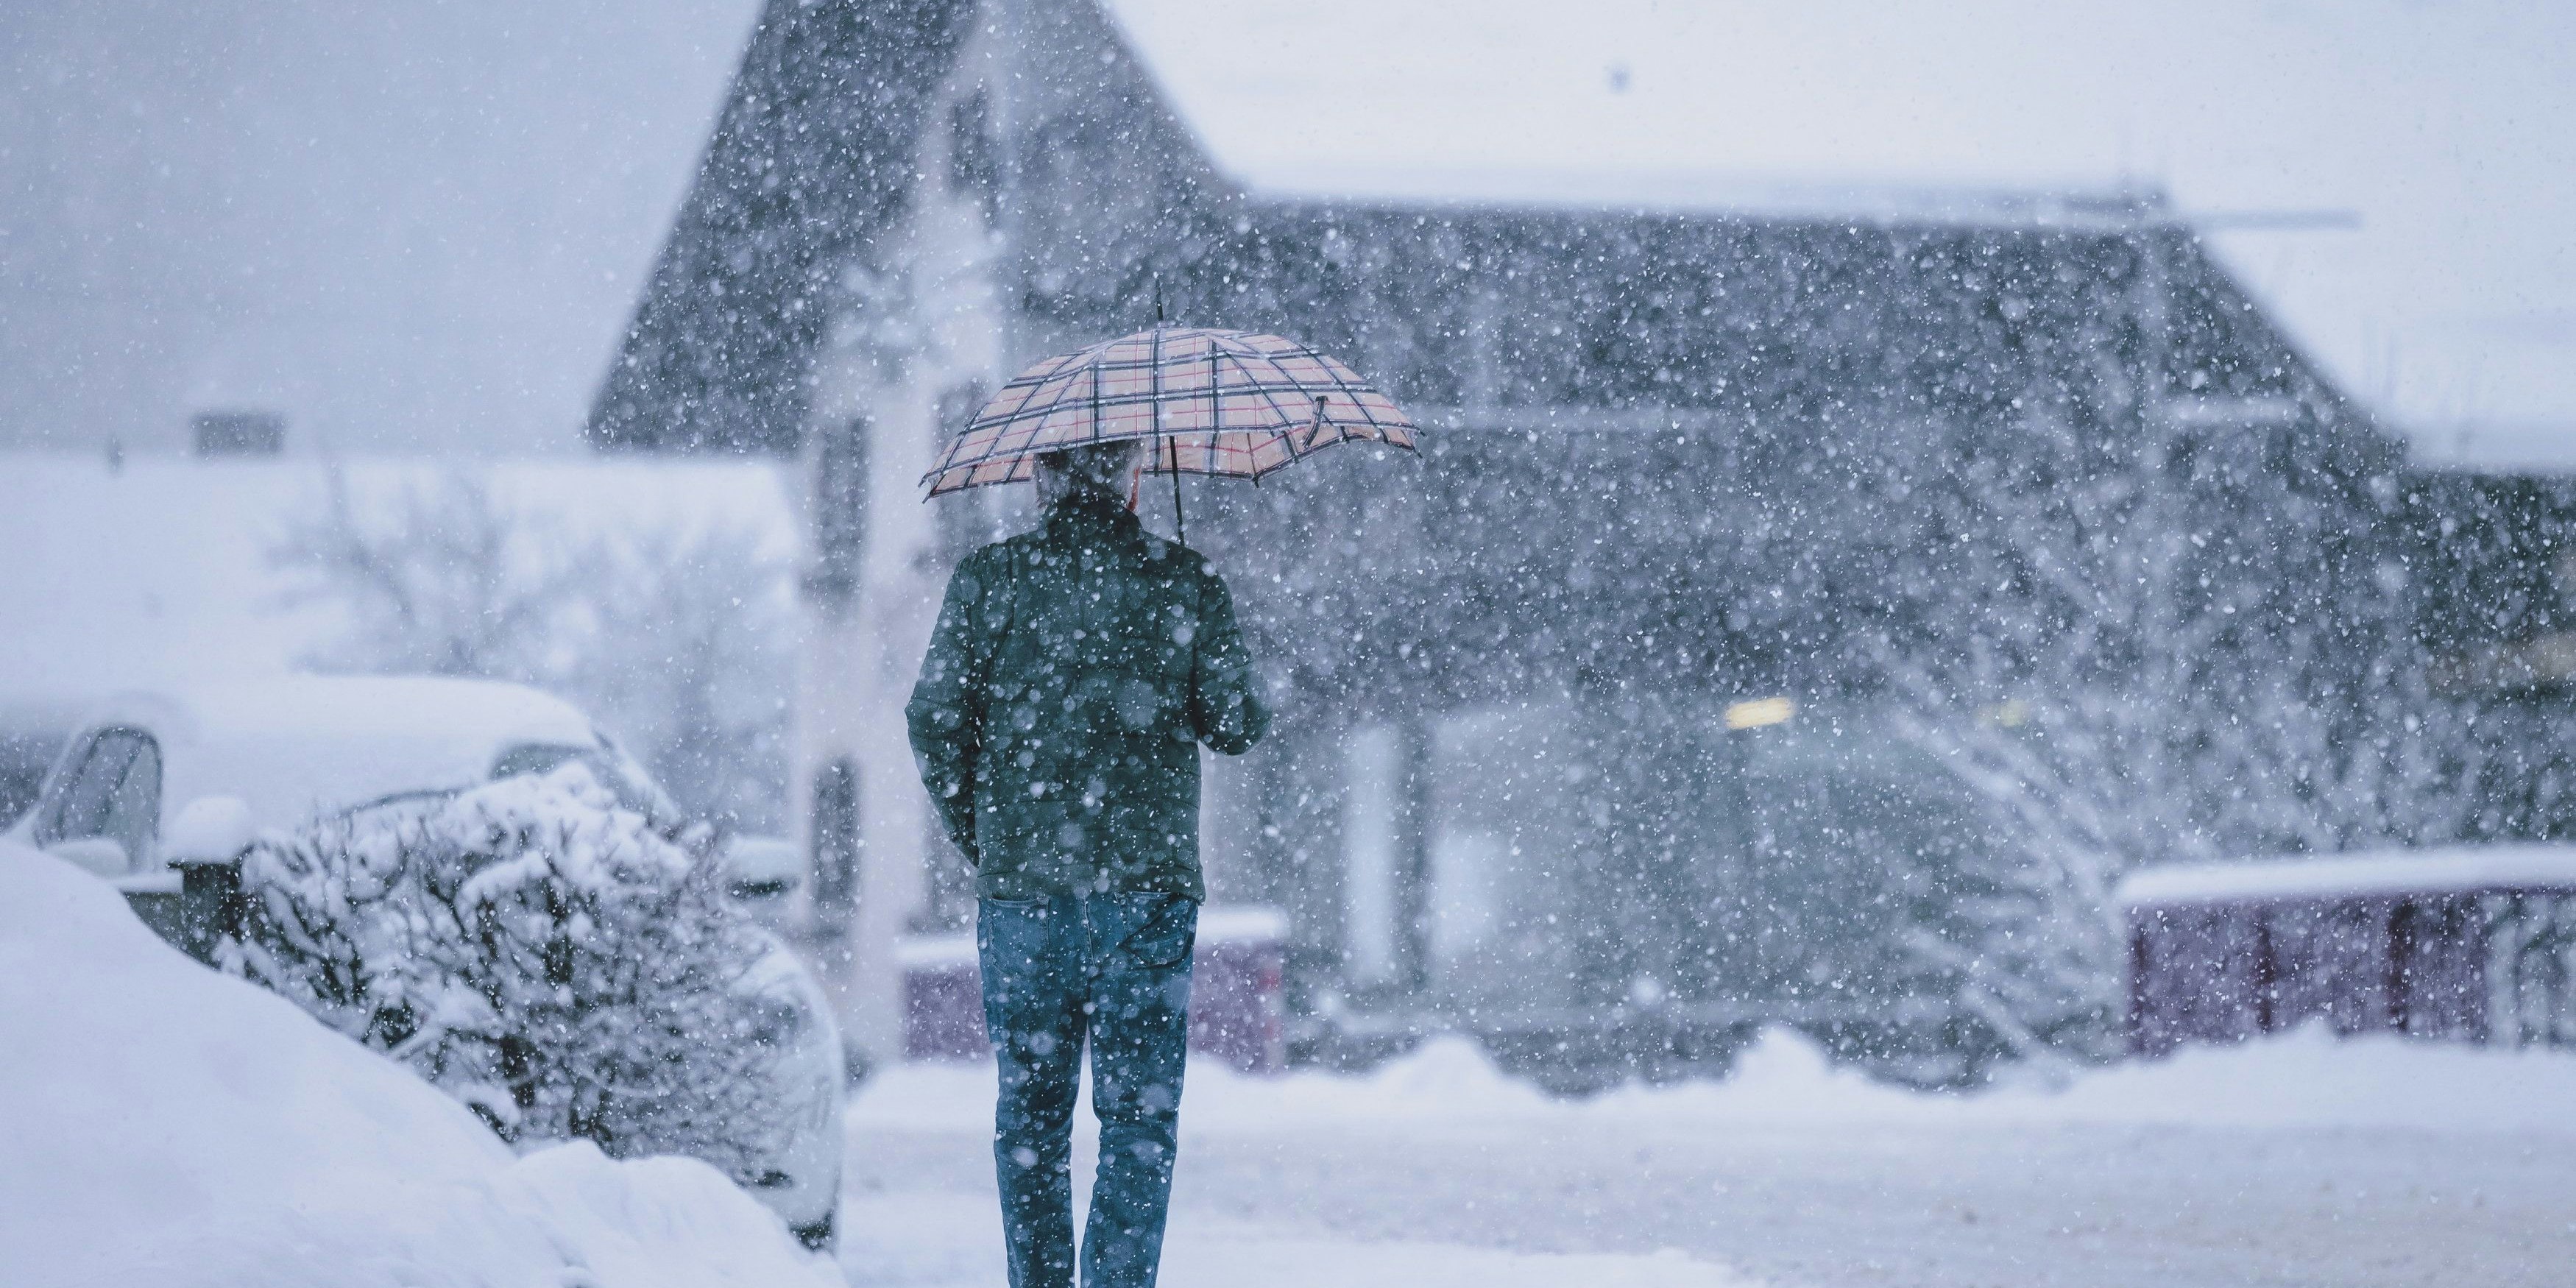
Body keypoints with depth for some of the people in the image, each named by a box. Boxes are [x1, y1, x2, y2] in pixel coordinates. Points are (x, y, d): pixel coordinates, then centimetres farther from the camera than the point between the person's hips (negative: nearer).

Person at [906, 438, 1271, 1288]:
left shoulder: (989, 579, 2)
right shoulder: (1186, 581, -1)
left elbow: (934, 721, -1)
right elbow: (1238, 725, 1)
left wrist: (979, 842, 11)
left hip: (1019, 881, 1)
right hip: (1148, 883, -1)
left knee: (1030, 1109, 11)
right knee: (1139, 1111, 1)